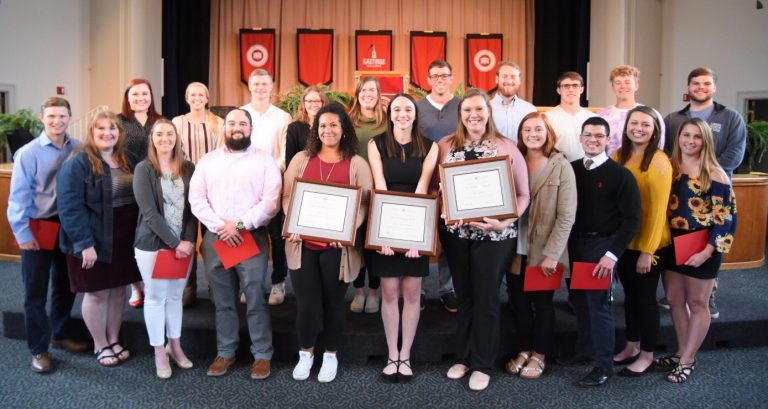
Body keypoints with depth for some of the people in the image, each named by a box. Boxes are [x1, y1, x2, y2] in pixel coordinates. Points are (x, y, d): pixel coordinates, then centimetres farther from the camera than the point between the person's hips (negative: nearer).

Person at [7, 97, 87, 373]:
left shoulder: (79, 150, -5)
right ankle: (38, 350, 19)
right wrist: (22, 233, -12)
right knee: (36, 292, 6)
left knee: (66, 285, 18)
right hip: (38, 227, -3)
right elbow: (18, 196, -10)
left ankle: (61, 335, 38)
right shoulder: (28, 153, -12)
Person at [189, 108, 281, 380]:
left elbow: (270, 202, -8)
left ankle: (262, 355, 11)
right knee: (223, 301, 12)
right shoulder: (208, 161, 12)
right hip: (215, 237, 3)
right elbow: (196, 199, 3)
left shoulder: (264, 161, 2)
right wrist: (220, 226, -10)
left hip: (251, 236, -3)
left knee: (255, 300, -1)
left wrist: (240, 224, -14)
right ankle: (225, 352, 24)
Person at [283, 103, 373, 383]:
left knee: (333, 301, 11)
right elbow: (287, 197, 7)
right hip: (303, 243, 1)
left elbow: (364, 204, -3)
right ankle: (305, 353, 27)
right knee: (306, 301, 5)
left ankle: (330, 355, 29)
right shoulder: (301, 159, 7)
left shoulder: (357, 164, 2)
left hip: (338, 246, -1)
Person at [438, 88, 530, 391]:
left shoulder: (506, 147, -3)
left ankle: (482, 364, 20)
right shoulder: (445, 145, 3)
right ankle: (463, 357, 30)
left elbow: (523, 194, -3)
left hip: (494, 234, -2)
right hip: (456, 232, 2)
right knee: (463, 296, 14)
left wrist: (506, 222, -18)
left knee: (486, 298, 6)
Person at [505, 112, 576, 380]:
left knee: (542, 303, 10)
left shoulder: (561, 167, -7)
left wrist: (551, 254, -15)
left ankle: (539, 355, 26)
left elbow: (567, 215, -11)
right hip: (515, 249, 3)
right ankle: (524, 350, 31)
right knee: (519, 302, 13)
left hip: (544, 251, -3)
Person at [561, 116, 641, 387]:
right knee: (579, 300, 13)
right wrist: (566, 244, -1)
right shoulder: (571, 169, 4)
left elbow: (632, 219, -11)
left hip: (601, 245, -5)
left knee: (599, 304, 0)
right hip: (574, 243, 5)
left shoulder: (620, 175, -9)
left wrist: (612, 253, -18)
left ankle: (604, 366, 13)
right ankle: (584, 351, 31)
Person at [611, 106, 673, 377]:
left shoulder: (659, 162, -15)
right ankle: (631, 347, 32)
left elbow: (658, 209, -16)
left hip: (649, 243, -6)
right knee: (630, 294, 17)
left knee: (645, 297, 6)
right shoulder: (618, 156, 4)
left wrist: (648, 250, -16)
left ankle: (647, 355, 22)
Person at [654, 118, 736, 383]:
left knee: (697, 302, 8)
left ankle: (687, 361, 16)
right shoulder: (669, 168, 4)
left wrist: (707, 250, -19)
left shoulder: (715, 174, -10)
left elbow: (724, 217, -13)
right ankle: (682, 352, 27)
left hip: (701, 247, -5)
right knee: (675, 299, 13)